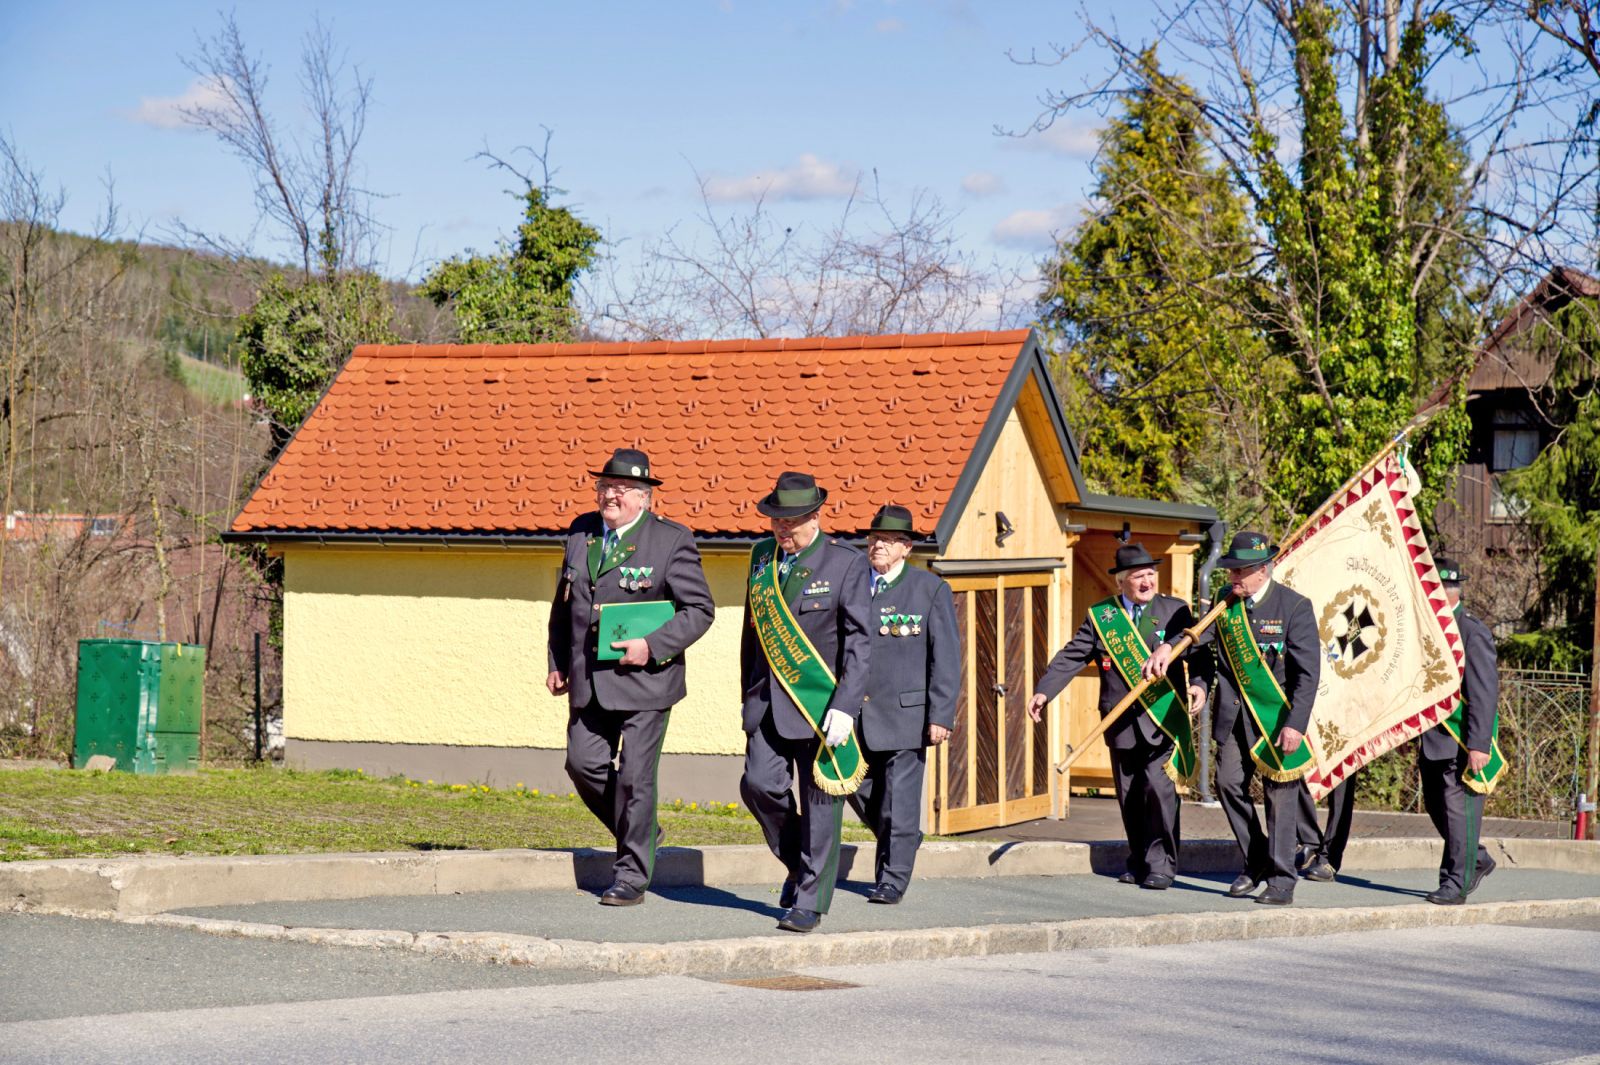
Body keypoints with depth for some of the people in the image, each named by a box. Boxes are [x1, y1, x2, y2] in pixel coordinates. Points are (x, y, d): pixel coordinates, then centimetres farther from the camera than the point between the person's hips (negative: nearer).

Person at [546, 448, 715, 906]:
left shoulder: (671, 541, -7)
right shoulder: (581, 532, 9)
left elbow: (700, 609, -6)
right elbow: (563, 603, 20)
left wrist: (653, 646, -17)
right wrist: (558, 662, 15)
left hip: (644, 678, -5)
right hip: (588, 679, 6)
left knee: (635, 775, -3)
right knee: (584, 764, 3)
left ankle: (632, 876, 8)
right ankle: (640, 835, 27)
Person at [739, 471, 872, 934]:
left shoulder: (847, 563, -7)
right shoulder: (763, 556, 10)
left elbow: (860, 642, -10)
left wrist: (845, 707, -18)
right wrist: (747, 694, 18)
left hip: (820, 701, -4)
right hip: (768, 699, 4)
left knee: (820, 804, -1)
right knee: (759, 785, -6)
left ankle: (810, 900, 8)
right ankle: (797, 862, 20)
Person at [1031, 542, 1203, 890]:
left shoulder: (1176, 611, 6)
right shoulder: (1100, 616, 8)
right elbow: (1070, 657, 4)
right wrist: (1043, 691, -8)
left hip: (1163, 719, -2)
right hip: (1122, 723, 2)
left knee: (1158, 786, -15)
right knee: (1129, 795, 7)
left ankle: (1161, 863, -5)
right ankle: (1138, 861, 21)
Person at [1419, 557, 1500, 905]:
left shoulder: (1472, 632, -14)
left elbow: (1485, 693, -17)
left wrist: (1478, 745, -21)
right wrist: (1416, 735, 16)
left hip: (1463, 742, -9)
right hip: (1433, 739, 9)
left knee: (1459, 810, -4)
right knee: (1436, 806, 14)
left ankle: (1456, 884, 2)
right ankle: (1475, 860, 32)